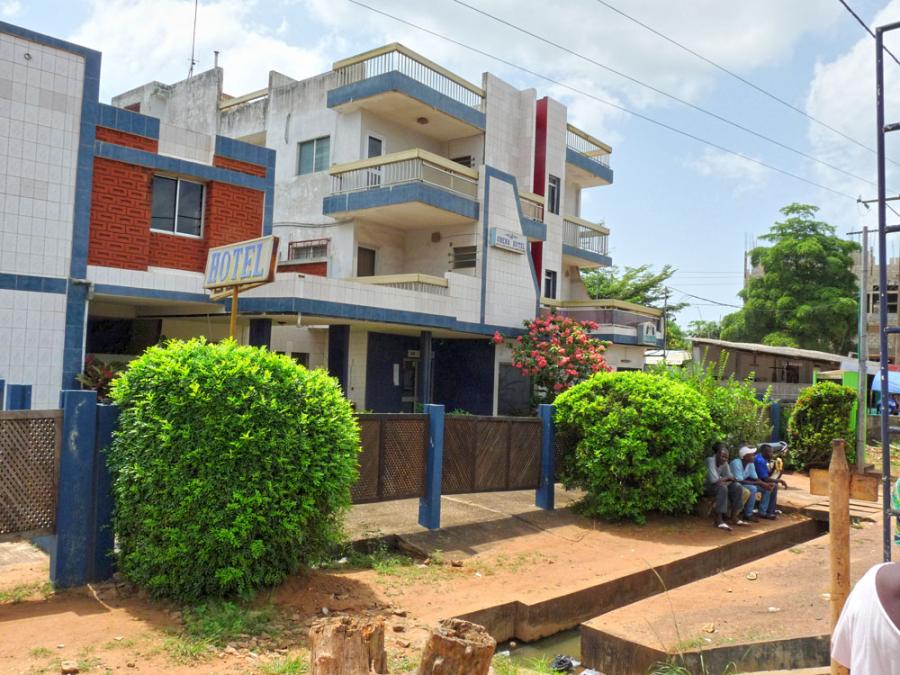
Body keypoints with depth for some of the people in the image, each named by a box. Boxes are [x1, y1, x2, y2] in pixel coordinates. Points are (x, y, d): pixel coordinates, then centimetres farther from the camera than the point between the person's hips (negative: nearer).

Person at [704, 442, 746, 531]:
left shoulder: (724, 463, 1)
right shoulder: (710, 460, -23)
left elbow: (730, 477, 0)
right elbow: (714, 480, -30)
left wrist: (725, 482, -22)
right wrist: (727, 478, -13)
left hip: (718, 485, 8)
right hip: (706, 487, -8)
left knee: (737, 486, -9)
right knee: (722, 488, -34)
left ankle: (734, 516, -6)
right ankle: (719, 520, -32)